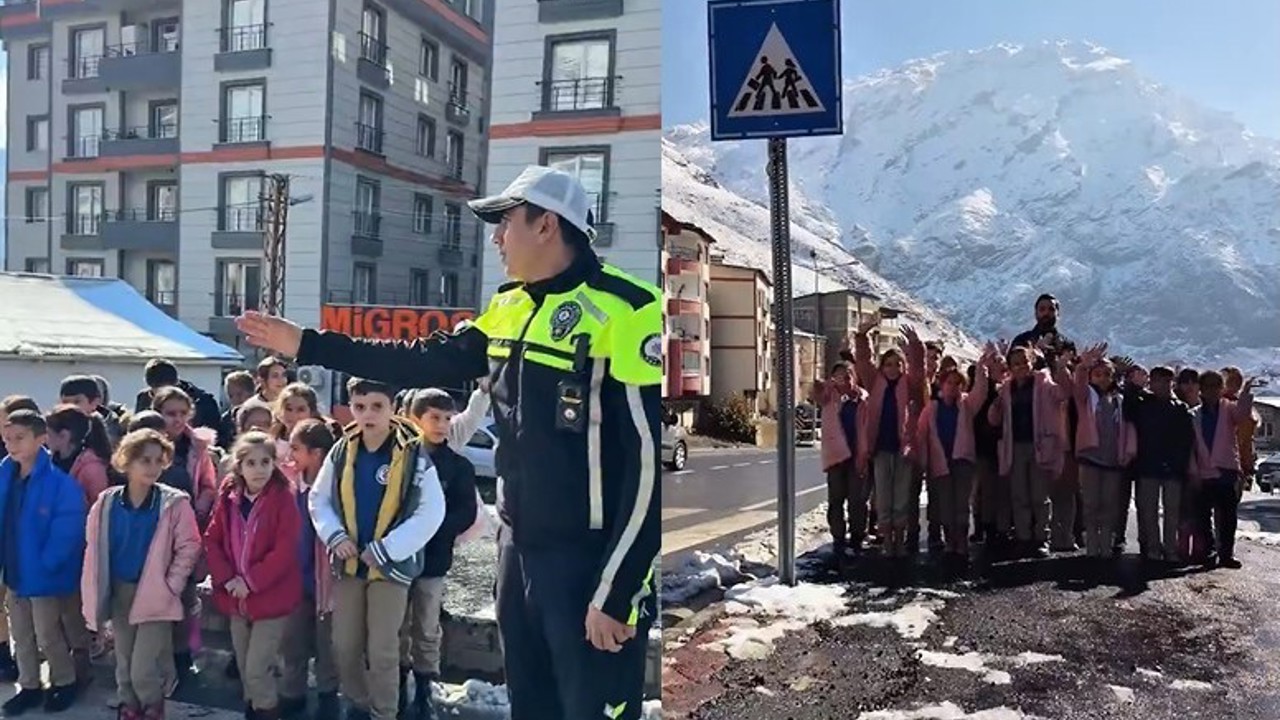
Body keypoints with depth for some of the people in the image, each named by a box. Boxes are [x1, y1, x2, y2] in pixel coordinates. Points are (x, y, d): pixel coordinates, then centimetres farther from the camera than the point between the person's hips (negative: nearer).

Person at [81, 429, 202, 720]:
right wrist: (94, 599, 3)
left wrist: (170, 586, -12)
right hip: (118, 593, 4)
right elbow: (94, 551, 5)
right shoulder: (107, 502, -1)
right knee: (125, 666, 16)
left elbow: (188, 547, -8)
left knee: (144, 671, -7)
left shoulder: (174, 503, -12)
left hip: (154, 595, -4)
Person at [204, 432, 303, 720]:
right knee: (245, 669, 16)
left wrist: (250, 581, -19)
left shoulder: (283, 499, -13)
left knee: (257, 670, -5)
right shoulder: (228, 497, 2)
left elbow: (285, 550, -18)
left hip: (271, 596, -5)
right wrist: (226, 578, -9)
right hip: (236, 597, 5)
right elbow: (211, 540, 4)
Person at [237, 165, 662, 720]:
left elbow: (650, 458, -20)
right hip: (519, 547, 8)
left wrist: (617, 591, -19)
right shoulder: (509, 309, 9)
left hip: (590, 562, -8)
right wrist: (306, 344, 18)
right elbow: (427, 362, 18)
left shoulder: (626, 313, -18)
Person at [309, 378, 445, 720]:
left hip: (391, 564, -4)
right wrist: (335, 536, -8)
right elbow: (319, 499, 9)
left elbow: (432, 511, -15)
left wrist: (386, 549, -16)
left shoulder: (413, 453, -14)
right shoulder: (341, 451, -1)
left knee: (382, 650, 1)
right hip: (349, 563, 4)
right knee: (345, 646, 12)